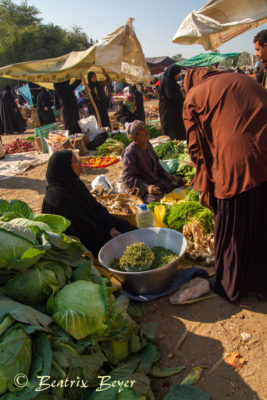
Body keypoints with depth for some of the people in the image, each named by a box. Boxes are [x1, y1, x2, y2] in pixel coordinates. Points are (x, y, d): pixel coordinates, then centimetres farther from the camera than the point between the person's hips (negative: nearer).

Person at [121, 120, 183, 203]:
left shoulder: (148, 144, 6)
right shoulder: (129, 152, -20)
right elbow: (128, 178, -23)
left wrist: (168, 176, 5)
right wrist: (146, 188, -33)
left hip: (156, 178, 8)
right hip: (142, 186, -8)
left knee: (179, 181, 10)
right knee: (156, 199, -33)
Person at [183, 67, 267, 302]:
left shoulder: (193, 97, 9)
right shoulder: (243, 79, 23)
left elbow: (197, 148, 2)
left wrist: (206, 186, 9)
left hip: (236, 167, -5)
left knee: (234, 230, 12)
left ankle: (231, 286, 33)